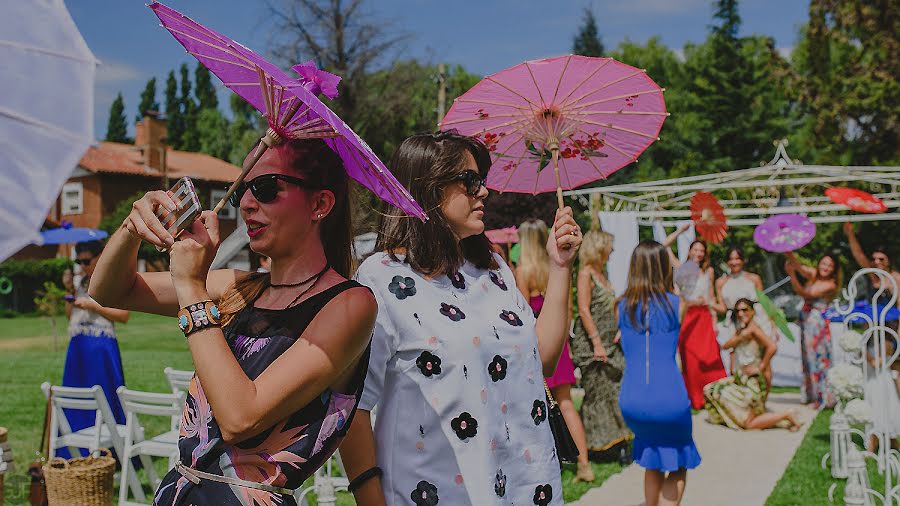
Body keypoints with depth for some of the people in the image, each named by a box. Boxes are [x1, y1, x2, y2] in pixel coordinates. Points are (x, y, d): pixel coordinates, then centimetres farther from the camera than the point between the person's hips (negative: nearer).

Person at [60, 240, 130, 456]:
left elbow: (123, 316, -9)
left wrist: (93, 305, -13)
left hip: (102, 347, -6)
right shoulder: (78, 281, 15)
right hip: (77, 346, 6)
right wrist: (70, 290, 5)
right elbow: (70, 315, 17)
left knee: (103, 397, -4)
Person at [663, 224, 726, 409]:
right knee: (690, 359, -3)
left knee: (710, 358, -7)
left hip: (704, 318, 2)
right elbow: (665, 245, 2)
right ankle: (695, 399, 3)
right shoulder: (682, 268, 6)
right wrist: (682, 229, 5)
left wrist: (714, 321, 8)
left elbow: (712, 298, 15)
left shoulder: (708, 271, 13)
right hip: (687, 318, -2)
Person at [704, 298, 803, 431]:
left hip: (753, 380, -9)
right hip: (740, 378, 9)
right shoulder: (740, 329, 10)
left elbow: (772, 346, -28)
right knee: (709, 390, 13)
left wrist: (762, 366, -19)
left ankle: (786, 416, 1)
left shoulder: (753, 328, -17)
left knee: (749, 424, -9)